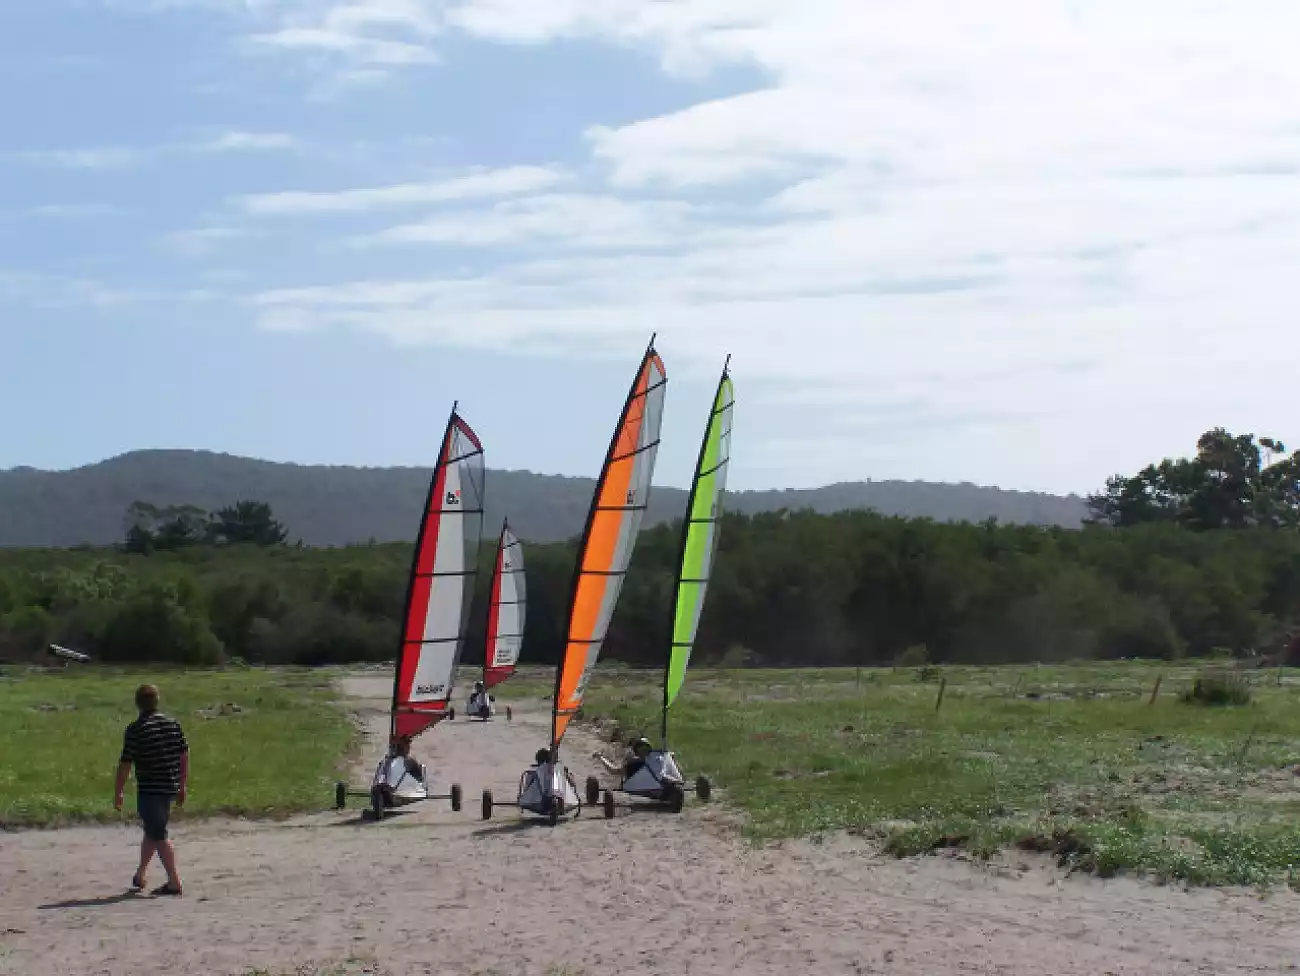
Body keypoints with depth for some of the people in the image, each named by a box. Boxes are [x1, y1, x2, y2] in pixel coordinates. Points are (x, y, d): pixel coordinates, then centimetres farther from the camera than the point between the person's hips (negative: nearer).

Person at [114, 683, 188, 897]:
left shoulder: (136, 729, -11)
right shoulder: (173, 724, 6)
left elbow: (125, 764, -11)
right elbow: (184, 756, 10)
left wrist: (118, 793, -2)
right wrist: (182, 787, 17)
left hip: (149, 789, -7)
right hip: (170, 789, 7)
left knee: (158, 836, -3)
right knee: (151, 831, 21)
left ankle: (174, 882, -7)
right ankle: (140, 875, 33)